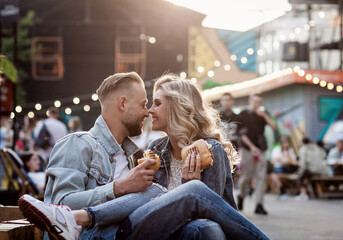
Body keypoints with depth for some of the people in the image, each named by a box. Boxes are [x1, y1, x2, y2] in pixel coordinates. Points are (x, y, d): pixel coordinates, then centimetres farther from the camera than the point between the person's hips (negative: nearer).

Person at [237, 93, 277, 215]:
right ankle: (241, 198, 24)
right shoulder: (243, 114, 2)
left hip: (260, 150, 3)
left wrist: (264, 115, -9)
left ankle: (259, 205, -3)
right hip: (247, 149, -3)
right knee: (246, 177, -2)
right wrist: (252, 146, -11)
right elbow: (242, 133, -3)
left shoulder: (263, 114, 13)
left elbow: (274, 127, 2)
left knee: (260, 177, -4)